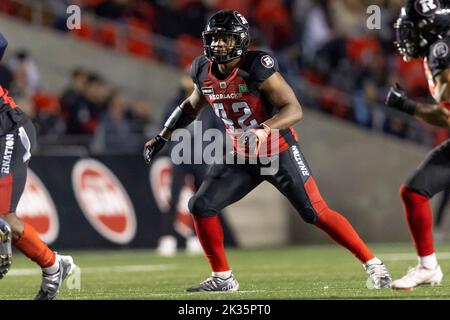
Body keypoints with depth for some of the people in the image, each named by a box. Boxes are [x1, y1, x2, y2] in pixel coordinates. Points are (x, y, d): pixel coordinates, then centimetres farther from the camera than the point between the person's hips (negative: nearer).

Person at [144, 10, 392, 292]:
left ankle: (373, 265, 0)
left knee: (316, 213, -9)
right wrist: (162, 137, 15)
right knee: (201, 206, -4)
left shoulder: (257, 68, -24)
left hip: (280, 153, -6)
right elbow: (192, 107, 17)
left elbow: (294, 109, -27)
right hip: (243, 157, 6)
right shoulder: (204, 71, -5)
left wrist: (263, 129, -42)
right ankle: (222, 278, 8)